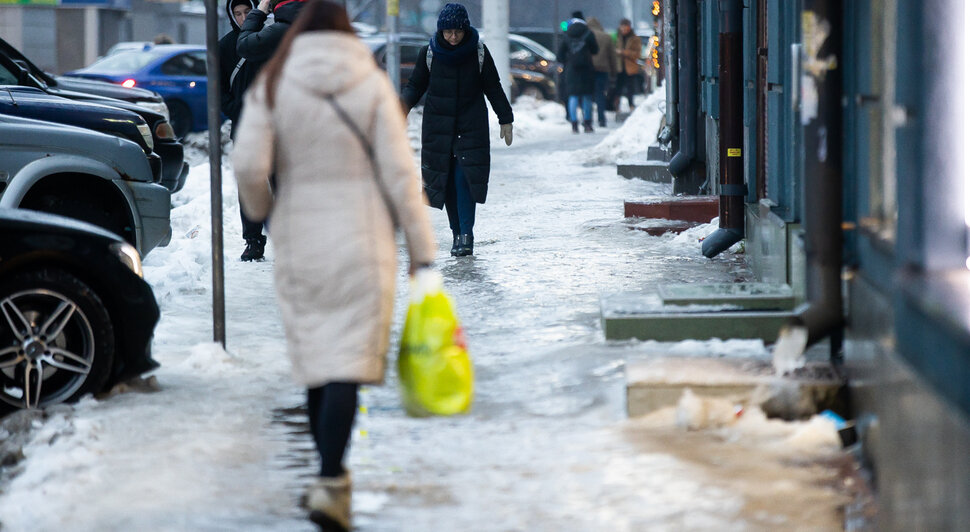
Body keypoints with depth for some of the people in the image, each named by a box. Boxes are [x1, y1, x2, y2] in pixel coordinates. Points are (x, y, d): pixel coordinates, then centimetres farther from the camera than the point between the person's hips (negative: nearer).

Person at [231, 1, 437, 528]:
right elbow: (400, 174, -5)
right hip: (361, 244, -2)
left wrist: (259, 207, 11)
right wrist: (421, 247, 0)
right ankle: (328, 483, -18)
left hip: (298, 242, 2)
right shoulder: (371, 84, -3)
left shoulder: (271, 85, -1)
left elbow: (248, 163, -11)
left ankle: (333, 478, 23)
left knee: (315, 364, 13)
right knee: (348, 364, -5)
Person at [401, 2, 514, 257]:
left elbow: (494, 88, 6)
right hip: (438, 128, 2)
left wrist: (506, 120, 6)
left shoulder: (478, 52, -1)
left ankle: (466, 234, -14)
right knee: (447, 182, 1)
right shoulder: (429, 53, 0)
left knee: (465, 178, -13)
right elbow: (416, 85, 7)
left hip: (471, 127, -2)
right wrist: (406, 103, -11)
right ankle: (458, 233, 9)